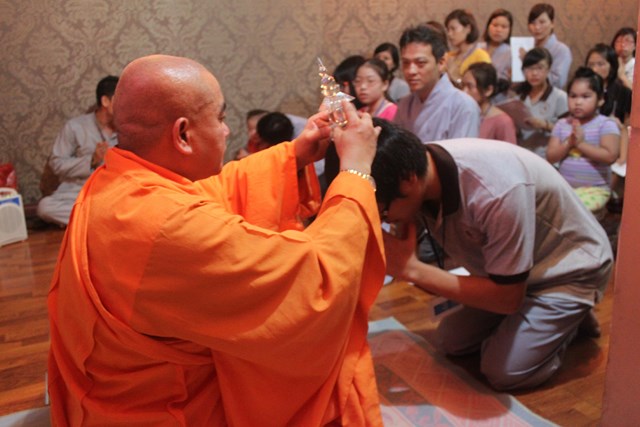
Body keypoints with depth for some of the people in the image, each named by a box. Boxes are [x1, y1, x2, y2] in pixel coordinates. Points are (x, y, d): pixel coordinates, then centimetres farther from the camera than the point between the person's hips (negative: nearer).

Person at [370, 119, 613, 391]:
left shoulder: (496, 192, -41)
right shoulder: (417, 166, -20)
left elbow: (508, 298, -29)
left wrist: (412, 269, -33)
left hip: (570, 268, -6)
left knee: (504, 371, -17)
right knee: (450, 341, 0)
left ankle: (570, 317, 9)